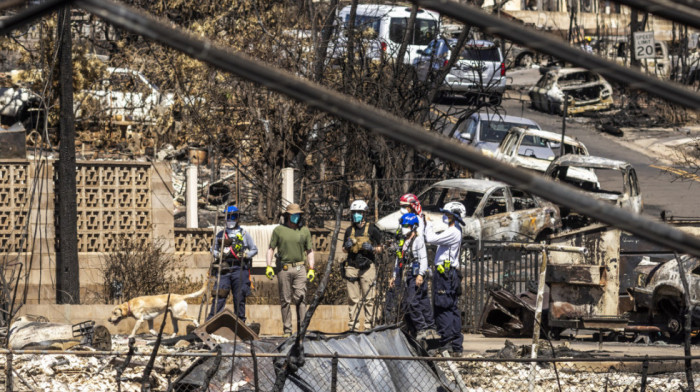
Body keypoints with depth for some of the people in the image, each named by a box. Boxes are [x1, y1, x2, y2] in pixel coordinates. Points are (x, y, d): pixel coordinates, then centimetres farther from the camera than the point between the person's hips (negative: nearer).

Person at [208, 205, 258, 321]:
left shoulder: (244, 234, 10)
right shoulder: (220, 234, 16)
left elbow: (254, 249, 11)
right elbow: (213, 249, 20)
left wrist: (245, 255, -8)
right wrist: (218, 254, -3)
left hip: (239, 269, -1)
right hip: (223, 269, 1)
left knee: (239, 297, 1)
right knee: (219, 295, -7)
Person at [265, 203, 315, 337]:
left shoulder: (304, 230, 11)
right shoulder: (279, 230, 6)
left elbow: (310, 251, 15)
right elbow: (271, 249, 9)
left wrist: (311, 269, 5)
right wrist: (269, 266, -3)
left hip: (299, 268, 0)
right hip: (284, 269, 0)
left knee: (300, 297, -11)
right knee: (285, 300, 2)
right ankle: (287, 329, 7)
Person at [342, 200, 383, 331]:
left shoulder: (371, 229, 3)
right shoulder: (349, 230, 15)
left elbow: (380, 248, 6)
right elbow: (344, 250, 22)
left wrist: (372, 248, -14)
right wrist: (347, 246, 0)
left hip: (367, 267, -3)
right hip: (351, 266, 3)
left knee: (368, 298, -5)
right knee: (353, 298, 2)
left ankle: (368, 325, -2)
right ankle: (351, 326, 3)